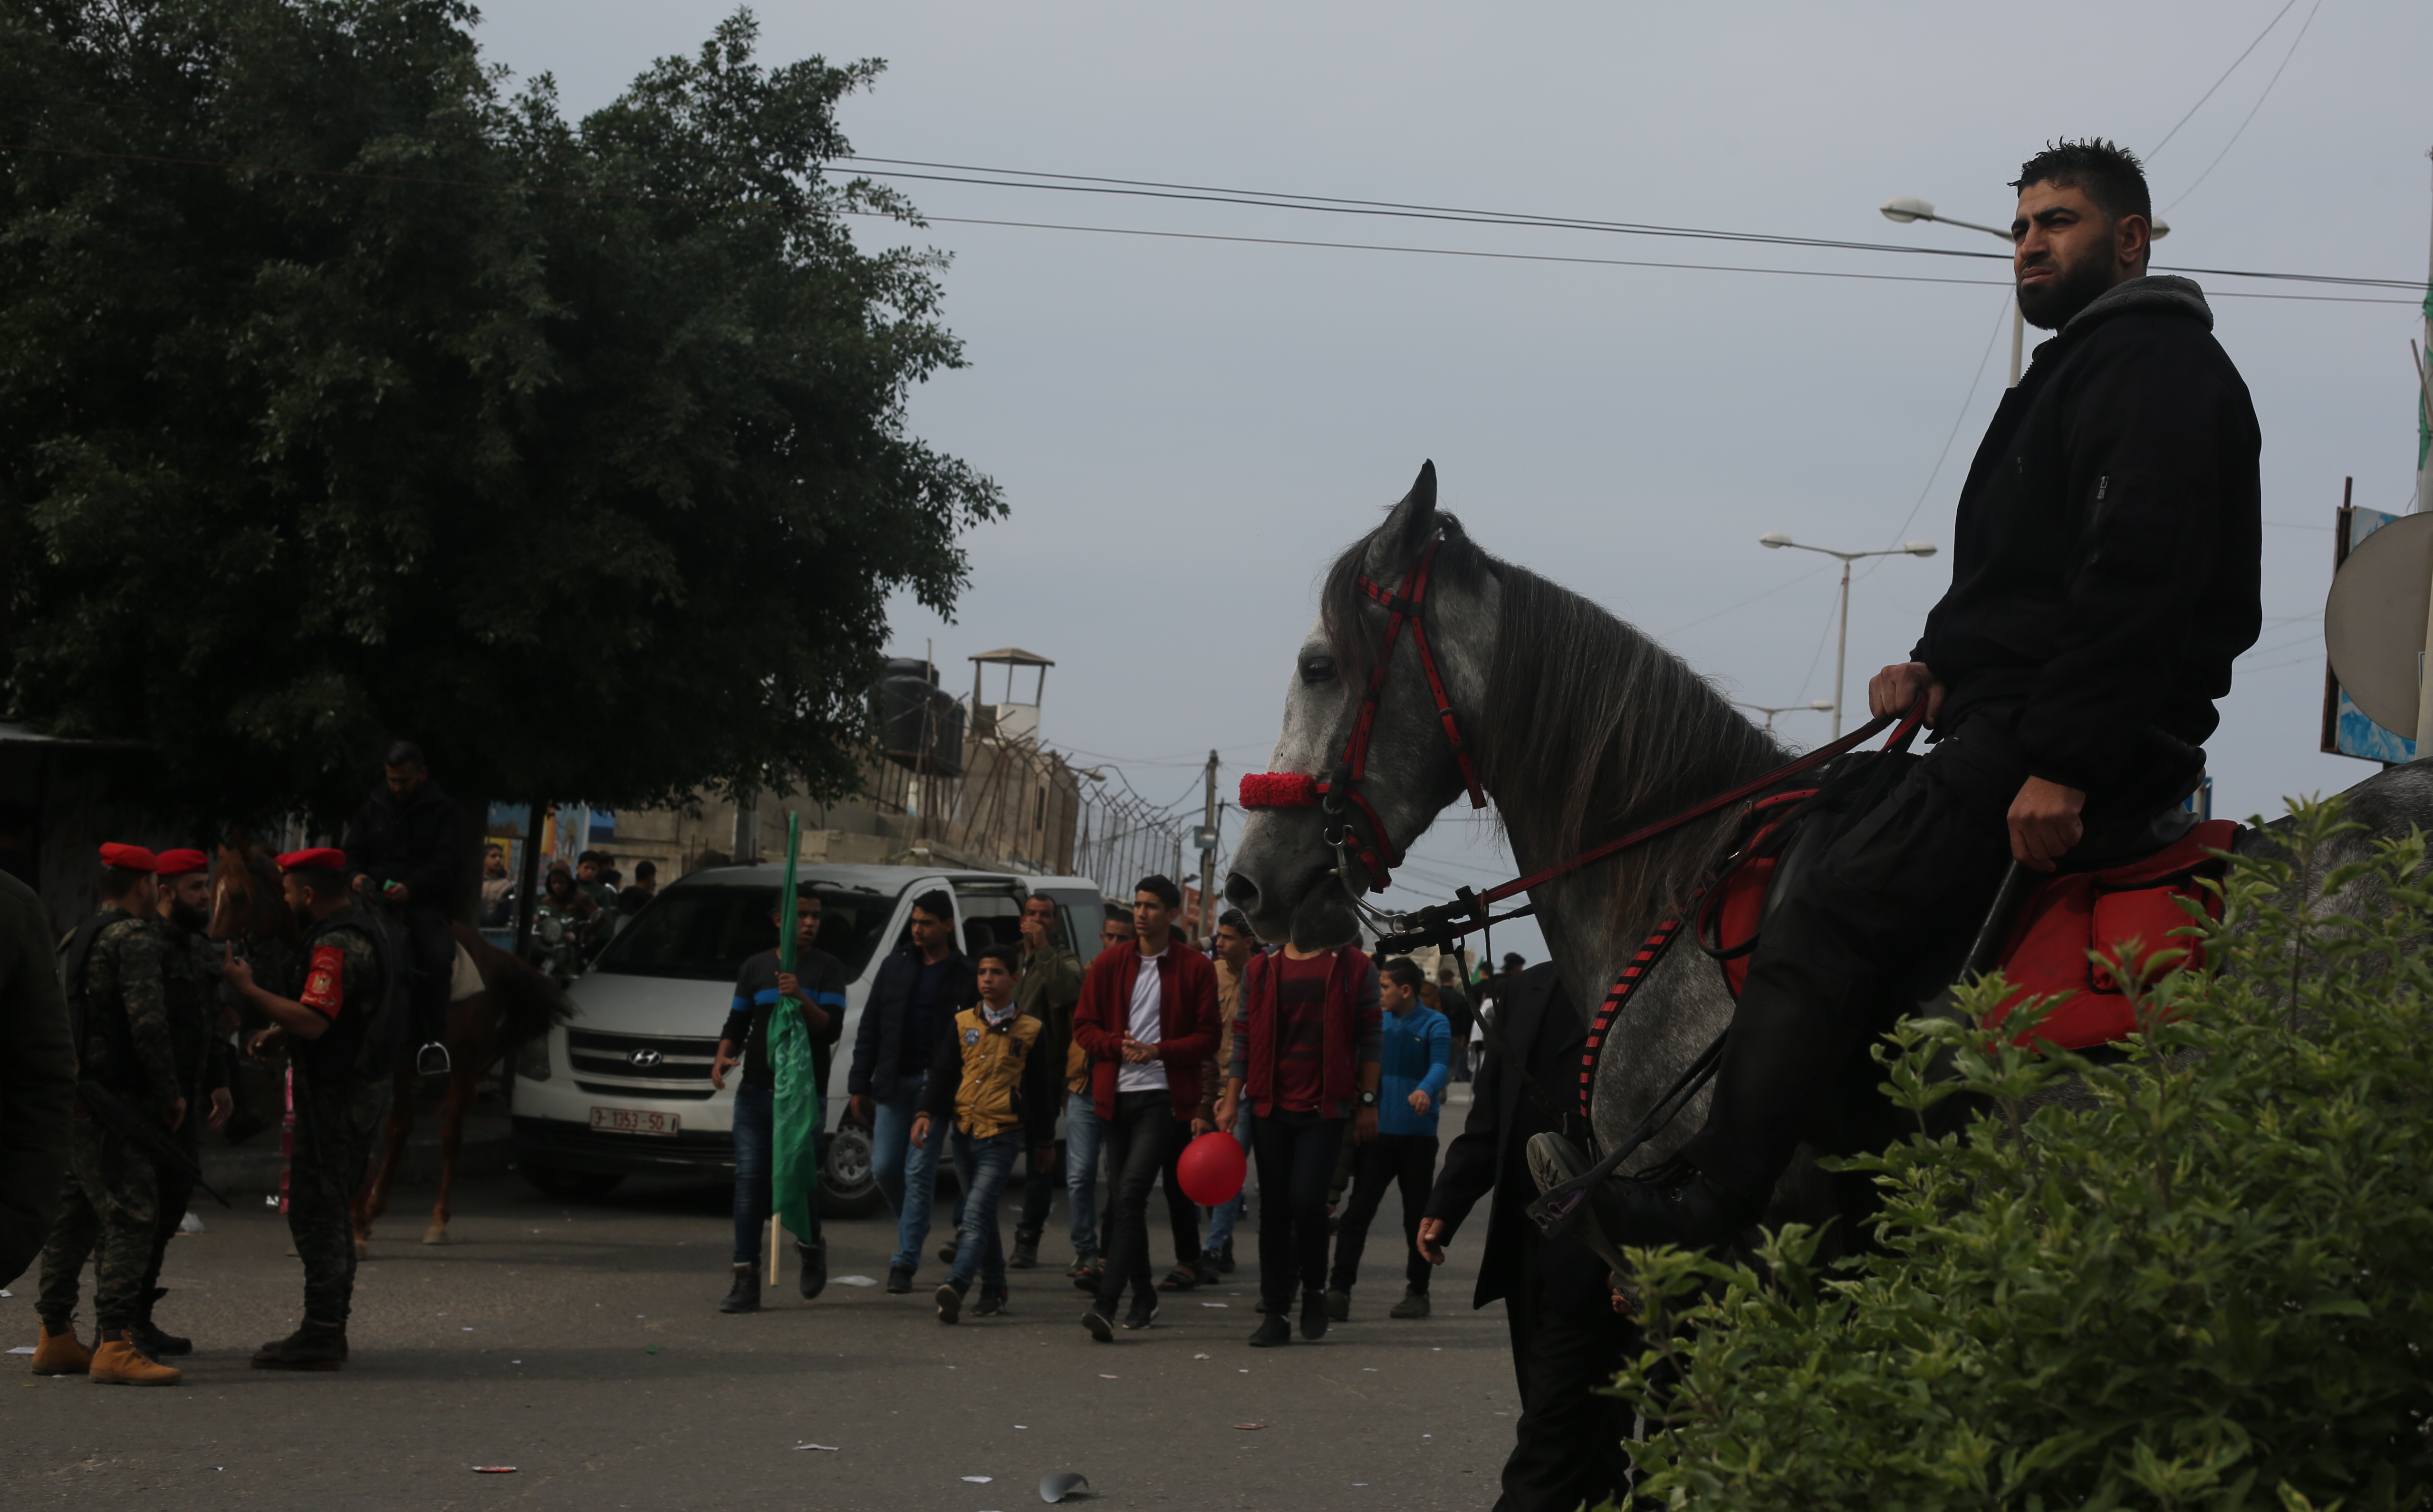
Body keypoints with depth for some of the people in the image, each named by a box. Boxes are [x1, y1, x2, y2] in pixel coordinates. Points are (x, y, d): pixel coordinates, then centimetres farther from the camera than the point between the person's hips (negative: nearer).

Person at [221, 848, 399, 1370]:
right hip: (364, 1086, 11)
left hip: (337, 1093, -11)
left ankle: (320, 1336, -7)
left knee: (317, 1211, -7)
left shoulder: (336, 945, -20)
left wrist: (249, 989, -22)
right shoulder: (367, 927, 14)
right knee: (333, 1210, 16)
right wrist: (282, 1035, 14)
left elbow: (313, 1022, -30)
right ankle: (330, 1328, 22)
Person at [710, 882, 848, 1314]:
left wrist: (801, 999, -23)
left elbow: (832, 1029, -7)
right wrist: (722, 1059, -3)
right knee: (750, 1180, -3)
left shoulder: (828, 969, 4)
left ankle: (811, 1246, 26)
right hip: (756, 1092, 3)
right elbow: (736, 1024, 17)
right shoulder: (755, 968, 13)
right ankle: (746, 1280, -3)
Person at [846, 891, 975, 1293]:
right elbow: (869, 1029, 11)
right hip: (893, 1083, 4)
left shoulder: (965, 977, 0)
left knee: (919, 1173, -6)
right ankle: (915, 1226, 28)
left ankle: (905, 1261, -1)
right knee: (884, 1167, 1)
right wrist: (859, 1085, 5)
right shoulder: (894, 967, 10)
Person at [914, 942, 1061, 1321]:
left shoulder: (1031, 1030, 3)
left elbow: (1041, 1088, 7)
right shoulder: (962, 1024, 10)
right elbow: (943, 1073, 7)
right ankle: (994, 1289, 22)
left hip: (1003, 1136, -4)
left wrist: (1046, 1139, 10)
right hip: (964, 1133, 4)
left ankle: (956, 1287, -29)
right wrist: (926, 1113, -8)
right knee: (982, 1217, 12)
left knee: (977, 1213, -16)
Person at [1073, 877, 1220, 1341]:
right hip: (1116, 1095, 5)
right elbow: (1083, 1026, 10)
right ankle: (1143, 1297, 25)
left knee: (1130, 1194, -17)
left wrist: (1160, 1050, -14)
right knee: (1122, 1199, 10)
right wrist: (1119, 1045, -9)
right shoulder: (1109, 965, 10)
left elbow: (1208, 1037, 1)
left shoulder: (1196, 968, 1)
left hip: (1165, 1097, -5)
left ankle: (1107, 1303, -23)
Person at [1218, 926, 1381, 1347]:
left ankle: (1315, 1288, 11)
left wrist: (1367, 1102, -3)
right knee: (1274, 1207, 4)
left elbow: (1369, 1039, 2)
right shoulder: (1260, 970, 9)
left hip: (1325, 1107, -3)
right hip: (1271, 1107, 3)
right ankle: (1276, 1313, 11)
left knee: (1306, 1198, -14)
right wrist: (1231, 1101, 5)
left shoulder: (1354, 967, 2)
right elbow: (1245, 1039, 11)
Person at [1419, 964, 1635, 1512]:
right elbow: (1489, 1117, 17)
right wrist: (1445, 1206, 10)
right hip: (1526, 1248, 6)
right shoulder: (1525, 993, 13)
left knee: (1555, 1430, -7)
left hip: (1594, 1256, -6)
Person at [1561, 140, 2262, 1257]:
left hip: (2087, 741, -11)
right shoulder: (2074, 375, 27)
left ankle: (1709, 1207, -24)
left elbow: (2137, 578, -20)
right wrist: (1937, 664, 9)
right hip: (2007, 725, 11)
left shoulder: (2159, 362, -7)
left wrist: (2062, 766, -27)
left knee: (1829, 912, -20)